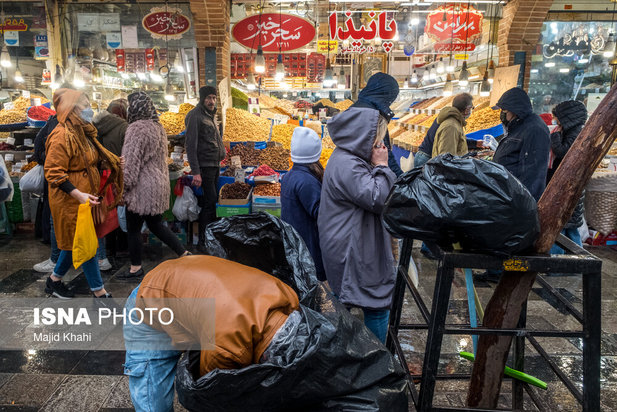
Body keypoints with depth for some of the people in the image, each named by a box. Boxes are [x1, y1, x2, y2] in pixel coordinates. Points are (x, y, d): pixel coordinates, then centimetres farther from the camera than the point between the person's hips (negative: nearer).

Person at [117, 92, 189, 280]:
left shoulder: (137, 128, -17)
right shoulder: (158, 127, 11)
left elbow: (130, 161, -17)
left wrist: (123, 187, -10)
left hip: (142, 187, -9)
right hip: (158, 184, 9)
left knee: (133, 229, 6)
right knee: (156, 224, 19)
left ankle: (135, 268, 19)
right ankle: (184, 254, 18)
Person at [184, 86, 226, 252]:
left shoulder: (211, 115, 17)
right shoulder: (195, 116, -11)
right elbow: (191, 146, -16)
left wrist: (221, 155, 16)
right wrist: (195, 171, -21)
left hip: (215, 165, 9)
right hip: (205, 166, -9)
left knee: (211, 201, 10)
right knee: (210, 201, -9)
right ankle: (203, 242, -1)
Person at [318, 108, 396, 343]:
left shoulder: (350, 159, 12)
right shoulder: (346, 165, -23)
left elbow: (372, 191, 21)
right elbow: (378, 198, -24)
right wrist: (381, 165, -15)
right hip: (352, 252, -12)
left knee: (343, 302, 22)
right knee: (378, 306, -1)